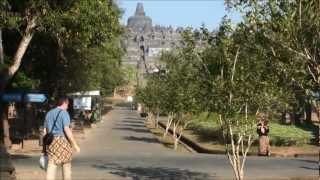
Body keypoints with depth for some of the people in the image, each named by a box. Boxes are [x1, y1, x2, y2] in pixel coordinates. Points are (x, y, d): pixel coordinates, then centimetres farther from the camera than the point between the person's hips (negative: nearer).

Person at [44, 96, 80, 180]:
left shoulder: (49, 113, 14)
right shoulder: (64, 113, -7)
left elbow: (45, 131, 15)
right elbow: (66, 129, -17)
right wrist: (75, 145, -14)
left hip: (51, 141, 5)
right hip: (63, 141, -5)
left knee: (51, 165, -2)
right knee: (66, 164, 11)